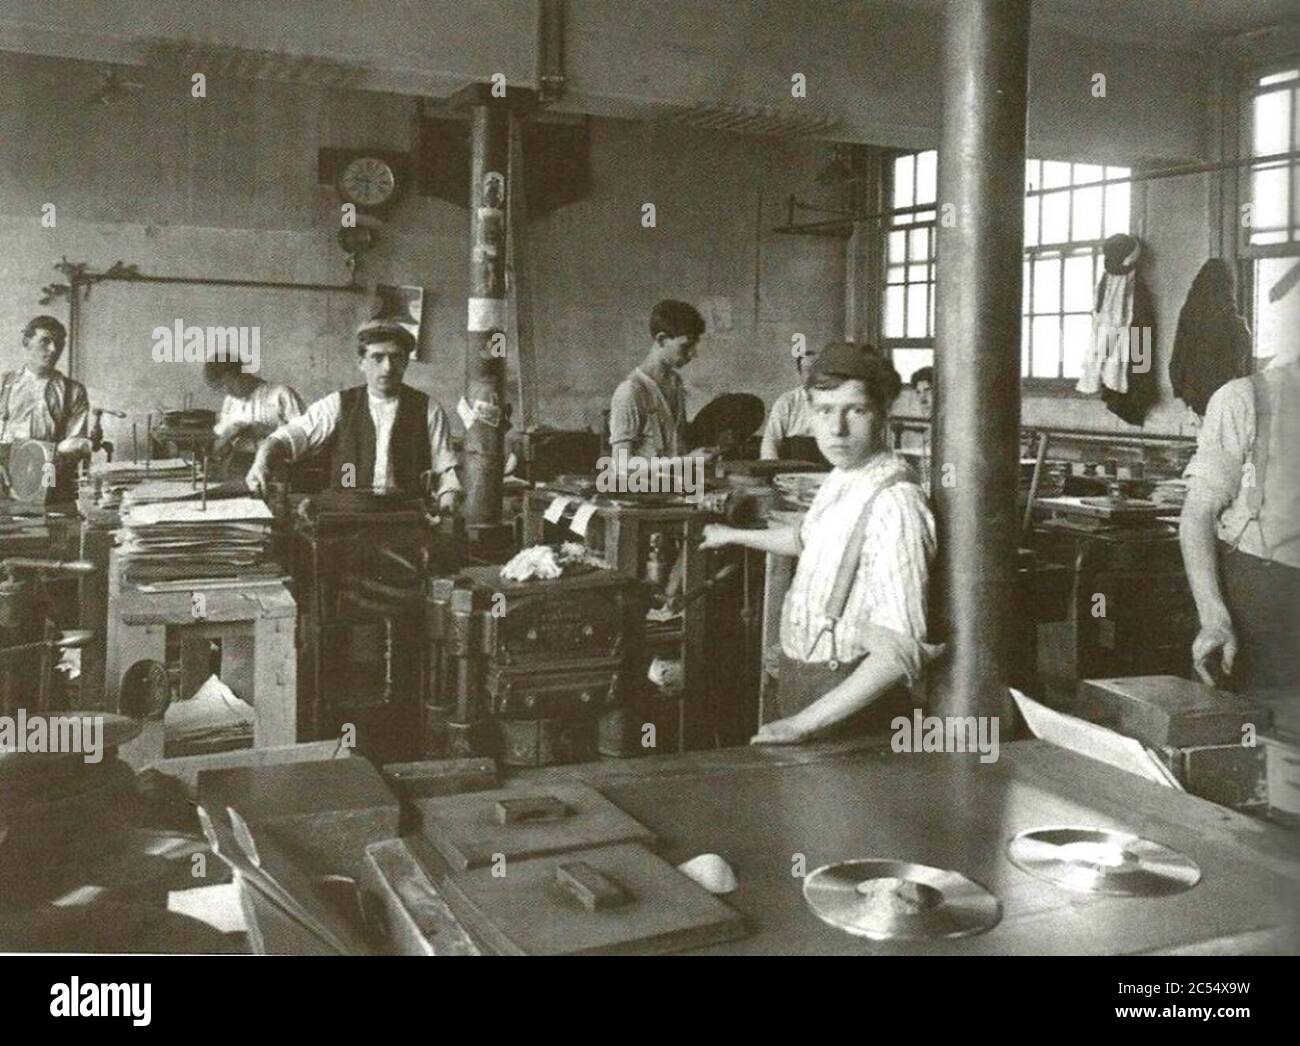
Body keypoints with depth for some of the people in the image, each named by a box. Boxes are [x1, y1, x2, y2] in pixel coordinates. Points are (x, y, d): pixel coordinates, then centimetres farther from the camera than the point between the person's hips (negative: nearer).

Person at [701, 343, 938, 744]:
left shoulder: (893, 505, -26)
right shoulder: (842, 478, 1)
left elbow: (903, 649, -30)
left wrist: (803, 724, -30)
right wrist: (734, 536, 33)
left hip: (847, 693, -8)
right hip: (801, 677, 8)